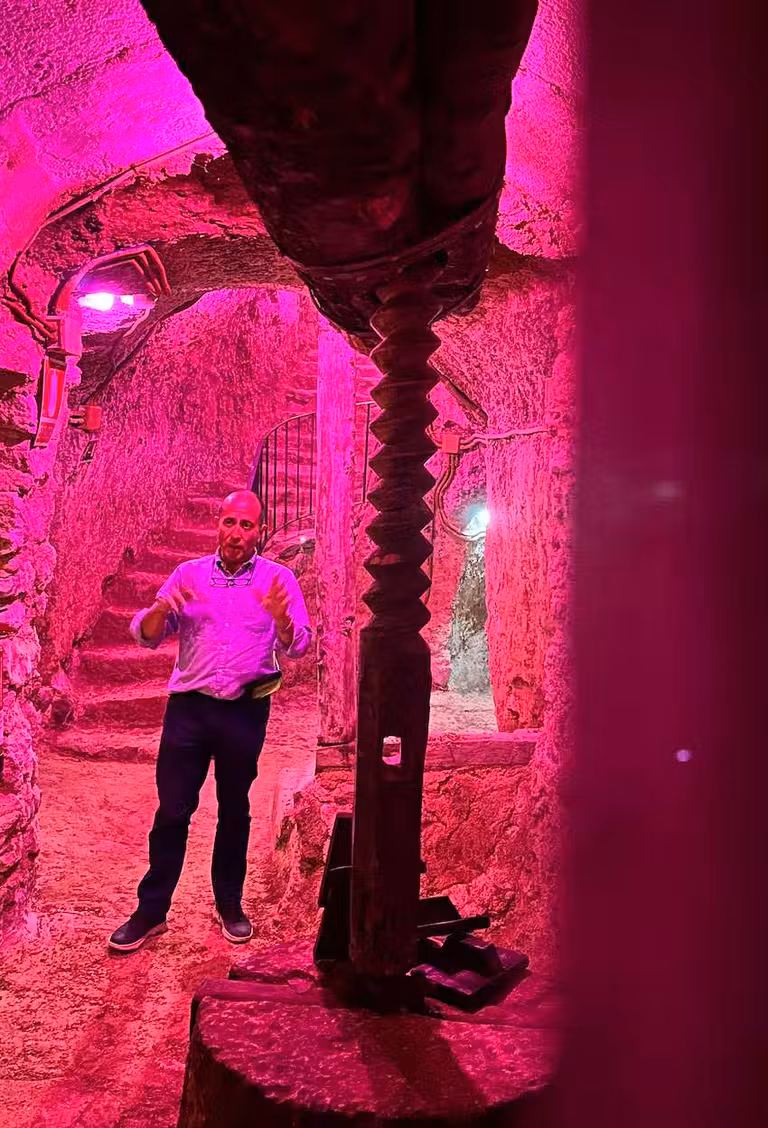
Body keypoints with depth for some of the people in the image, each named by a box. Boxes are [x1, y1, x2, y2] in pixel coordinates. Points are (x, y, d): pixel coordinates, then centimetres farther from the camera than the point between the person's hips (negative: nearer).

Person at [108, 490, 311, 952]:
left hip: (246, 710, 0)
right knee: (172, 810, 3)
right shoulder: (189, 574, 4)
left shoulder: (279, 579, 0)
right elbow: (146, 635, 0)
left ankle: (230, 905, 28)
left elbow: (298, 647, -9)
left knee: (235, 810, 13)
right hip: (189, 706, 1)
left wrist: (280, 618, -31)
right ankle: (151, 911, 16)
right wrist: (164, 607, -22)